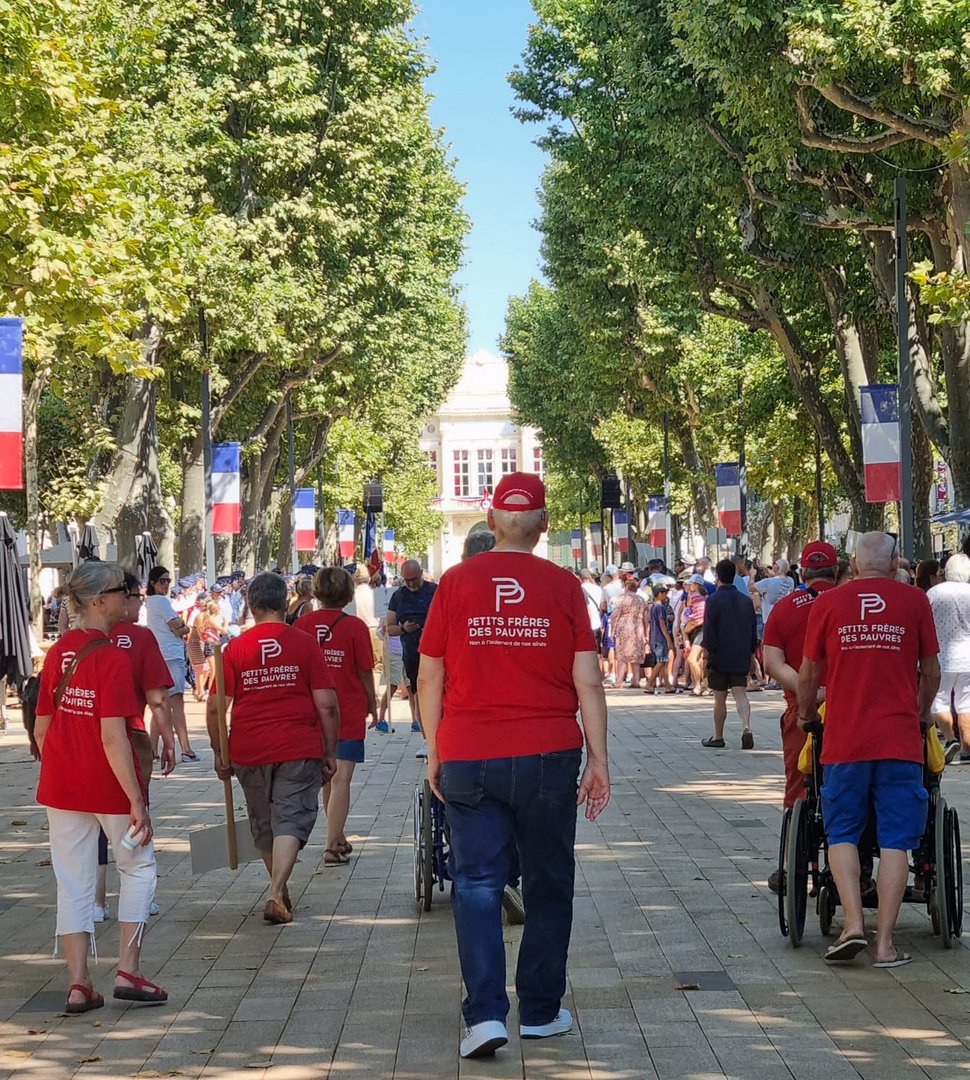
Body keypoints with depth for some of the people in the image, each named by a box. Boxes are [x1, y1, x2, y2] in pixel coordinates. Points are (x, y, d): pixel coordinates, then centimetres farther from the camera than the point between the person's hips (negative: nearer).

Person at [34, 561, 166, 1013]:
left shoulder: (57, 653, 4)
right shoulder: (112, 658, -16)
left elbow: (41, 729, 8)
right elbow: (113, 738, -21)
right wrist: (137, 802, -20)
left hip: (61, 785, 6)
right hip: (108, 785, -6)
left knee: (73, 883, 10)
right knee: (138, 866, 14)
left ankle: (78, 984, 10)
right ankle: (127, 971, 9)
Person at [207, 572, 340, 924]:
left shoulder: (235, 648, 1)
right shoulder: (305, 644, -2)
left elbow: (215, 707, -2)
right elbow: (327, 705, -4)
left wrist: (219, 754, 8)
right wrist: (329, 753, 4)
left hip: (248, 752, 2)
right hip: (299, 750, -2)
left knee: (263, 826, 18)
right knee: (291, 821, -2)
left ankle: (280, 890, 32)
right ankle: (277, 895, -19)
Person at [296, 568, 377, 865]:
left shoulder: (303, 623, -2)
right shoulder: (355, 626, -11)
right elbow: (365, 671, -7)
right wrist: (372, 705, 8)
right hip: (348, 712, -4)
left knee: (326, 776, 18)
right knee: (340, 779, -4)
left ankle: (338, 838, 30)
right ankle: (332, 847, -10)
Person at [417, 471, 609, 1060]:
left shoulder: (456, 583, 0)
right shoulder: (563, 586, -1)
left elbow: (430, 680, 3)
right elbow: (588, 682, -3)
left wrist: (434, 753, 13)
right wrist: (599, 758, 4)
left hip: (468, 760, 0)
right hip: (548, 757, 0)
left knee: (477, 884, 3)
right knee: (549, 884, 13)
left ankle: (486, 1013, -8)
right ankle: (540, 1012, 20)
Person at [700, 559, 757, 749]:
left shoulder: (713, 601, -10)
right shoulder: (746, 601, 6)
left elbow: (709, 633, -13)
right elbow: (753, 632, 12)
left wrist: (706, 656, -8)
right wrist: (751, 655, 20)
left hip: (719, 657, -4)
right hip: (741, 658, 4)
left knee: (720, 699, 6)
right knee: (740, 694, 1)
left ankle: (718, 737, 16)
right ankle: (746, 728, -22)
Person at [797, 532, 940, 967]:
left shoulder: (827, 604, 3)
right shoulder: (914, 601, 3)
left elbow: (808, 674, 9)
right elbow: (931, 671, 10)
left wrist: (806, 715, 28)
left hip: (844, 739, 0)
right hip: (900, 739, 0)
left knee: (842, 833, 11)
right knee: (896, 840, 4)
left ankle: (853, 923, -5)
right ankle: (885, 942, 1)